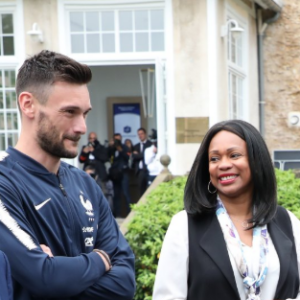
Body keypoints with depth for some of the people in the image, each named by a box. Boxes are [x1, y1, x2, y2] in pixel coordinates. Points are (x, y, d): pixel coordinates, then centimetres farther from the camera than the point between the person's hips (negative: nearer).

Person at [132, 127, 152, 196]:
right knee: (141, 189, 3)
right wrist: (142, 155, -10)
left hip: (148, 169, -5)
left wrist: (138, 155, -5)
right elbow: (134, 157, 4)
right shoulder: (136, 146, 18)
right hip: (140, 170, 5)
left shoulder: (150, 144, 2)